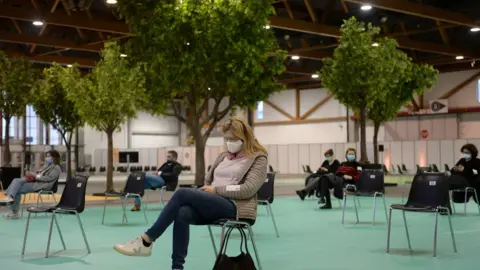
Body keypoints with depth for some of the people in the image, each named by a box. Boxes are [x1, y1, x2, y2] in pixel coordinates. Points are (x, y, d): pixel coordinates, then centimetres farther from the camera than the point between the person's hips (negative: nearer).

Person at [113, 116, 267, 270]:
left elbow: (248, 189, -12)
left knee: (182, 194, -27)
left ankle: (146, 241, -25)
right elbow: (208, 182, 25)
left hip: (235, 207, -7)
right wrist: (205, 191, 2)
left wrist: (216, 190, -11)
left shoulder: (258, 158, 2)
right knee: (182, 213, -31)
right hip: (213, 205, 7)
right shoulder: (224, 156, 23)